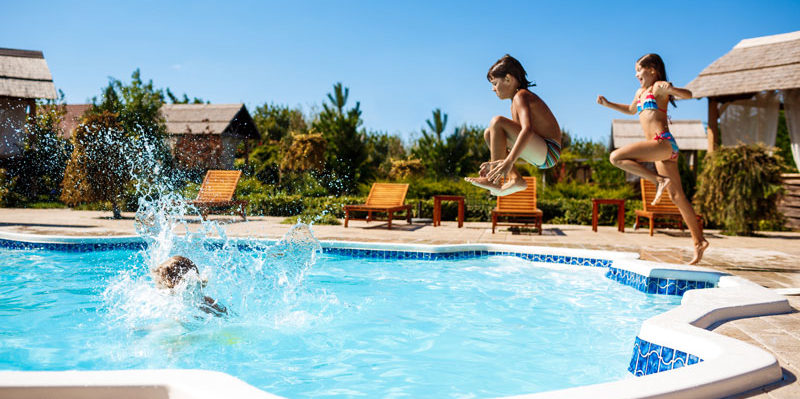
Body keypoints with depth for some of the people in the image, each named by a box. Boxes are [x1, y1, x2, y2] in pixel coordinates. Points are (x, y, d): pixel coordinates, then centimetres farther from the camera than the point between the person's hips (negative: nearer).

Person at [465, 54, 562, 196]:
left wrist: (509, 161, -40)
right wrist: (494, 162, 21)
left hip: (549, 153, -10)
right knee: (489, 134, 12)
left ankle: (494, 181, -19)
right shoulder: (515, 101, 19)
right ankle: (516, 179, -1)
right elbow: (517, 135, 26)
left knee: (497, 122, -22)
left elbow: (527, 130, -31)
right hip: (539, 154, 10)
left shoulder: (521, 96, -12)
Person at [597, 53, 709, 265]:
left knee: (616, 157, -17)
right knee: (676, 195, 7)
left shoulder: (658, 86, -1)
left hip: (663, 142, -9)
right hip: (661, 147, 9)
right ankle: (699, 241, 10)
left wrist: (670, 88, -31)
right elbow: (631, 110, 41)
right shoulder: (640, 92, 23)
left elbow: (687, 94, -13)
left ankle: (659, 180, -16)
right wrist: (608, 104, 33)